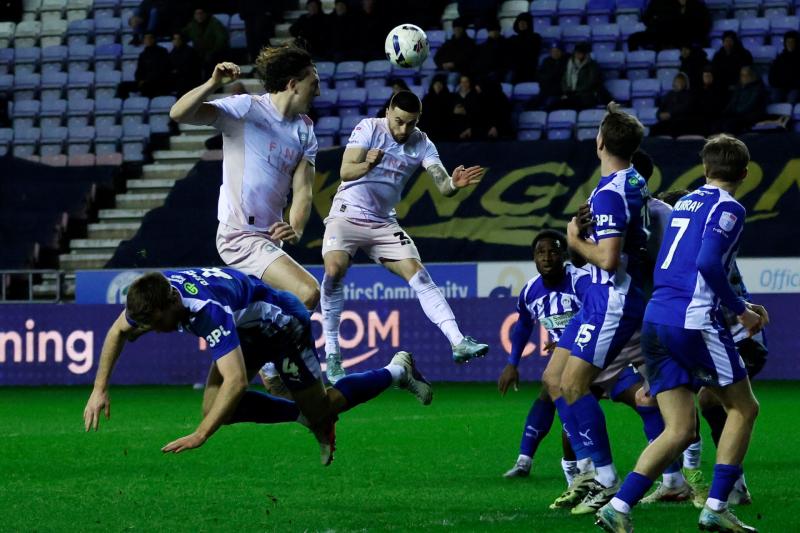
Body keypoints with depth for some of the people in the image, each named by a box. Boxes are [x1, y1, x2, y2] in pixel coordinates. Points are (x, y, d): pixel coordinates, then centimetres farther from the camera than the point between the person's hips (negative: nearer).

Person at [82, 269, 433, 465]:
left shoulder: (207, 309, -44)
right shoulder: (152, 296, -22)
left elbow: (237, 380, -50)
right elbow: (117, 332, 0)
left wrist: (200, 435, -53)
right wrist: (100, 389, -9)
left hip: (284, 325, -8)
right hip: (249, 329, 8)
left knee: (320, 407, 9)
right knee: (215, 408, -3)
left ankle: (396, 371, 31)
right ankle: (307, 418, 15)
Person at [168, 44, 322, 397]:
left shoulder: (305, 131, 10)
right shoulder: (246, 108, -10)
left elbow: (302, 189, 2)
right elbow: (179, 114, -18)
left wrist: (296, 229, -18)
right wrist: (213, 84, -34)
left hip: (270, 237, 9)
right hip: (241, 236, -9)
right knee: (308, 294, -22)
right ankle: (272, 366, -8)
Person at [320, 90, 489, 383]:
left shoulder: (422, 144, -4)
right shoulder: (369, 128, -12)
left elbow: (442, 185, -15)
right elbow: (345, 172, -23)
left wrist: (454, 184, -40)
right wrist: (367, 165, -45)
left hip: (384, 224, 3)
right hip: (348, 214, -3)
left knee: (418, 275, -12)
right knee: (334, 270, -26)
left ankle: (458, 342, -17)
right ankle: (332, 353, -15)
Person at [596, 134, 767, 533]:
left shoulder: (684, 204, 20)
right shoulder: (728, 208, -4)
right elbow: (708, 263, -19)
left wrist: (736, 305, 33)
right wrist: (741, 310, -7)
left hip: (655, 320, 7)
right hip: (693, 322, -7)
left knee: (679, 430, 7)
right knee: (743, 408, 10)